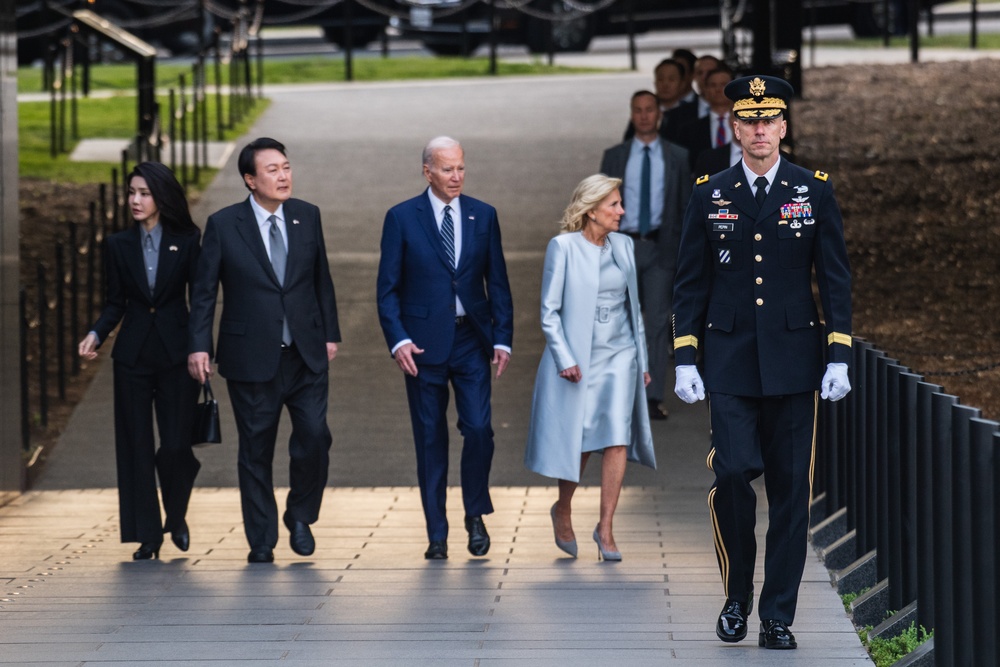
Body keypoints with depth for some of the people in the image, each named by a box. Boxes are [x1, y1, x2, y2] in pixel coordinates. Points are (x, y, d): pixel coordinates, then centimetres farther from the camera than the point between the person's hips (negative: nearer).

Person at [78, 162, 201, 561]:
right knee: (136, 448, 0)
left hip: (176, 353, -2)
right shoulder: (119, 245, 7)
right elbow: (115, 302, 9)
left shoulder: (186, 241, 1)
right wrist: (97, 334, -9)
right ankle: (147, 536, 8)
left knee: (176, 445, -8)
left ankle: (176, 517, 19)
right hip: (133, 356, 2)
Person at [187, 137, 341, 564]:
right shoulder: (223, 225, -4)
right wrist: (199, 346, -8)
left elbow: (322, 280, 12)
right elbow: (204, 290, -1)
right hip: (252, 357, -2)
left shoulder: (307, 216, 5)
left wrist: (330, 333, 9)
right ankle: (261, 541, 15)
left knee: (314, 437, -9)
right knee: (256, 450, 4)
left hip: (306, 355, 2)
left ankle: (300, 516, 16)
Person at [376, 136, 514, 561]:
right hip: (423, 344, -1)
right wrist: (398, 340, -13)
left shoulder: (483, 216, 6)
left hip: (471, 340, 1)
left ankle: (475, 514, 12)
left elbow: (497, 283, 8)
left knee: (479, 429, -10)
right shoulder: (402, 218, -1)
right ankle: (436, 534, 11)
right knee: (430, 440, 4)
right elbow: (388, 288, -1)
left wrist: (502, 338, -1)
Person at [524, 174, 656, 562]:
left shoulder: (623, 246, 8)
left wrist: (642, 358, 15)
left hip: (619, 355, 4)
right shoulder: (563, 247, -7)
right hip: (578, 358, -4)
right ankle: (563, 512, 30)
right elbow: (549, 311, -6)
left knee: (618, 440, -9)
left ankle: (606, 527, -3)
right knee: (578, 443, 4)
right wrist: (565, 359, -14)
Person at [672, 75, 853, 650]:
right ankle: (737, 597, 7)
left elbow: (836, 279, 4)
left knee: (791, 489, 1)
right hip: (730, 362, 0)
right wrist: (685, 360, 0)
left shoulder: (815, 192, 4)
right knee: (732, 473, -13)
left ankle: (779, 614, 9)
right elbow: (691, 284, 8)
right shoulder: (710, 196, 6)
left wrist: (839, 359, -4)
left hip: (793, 360, 0)